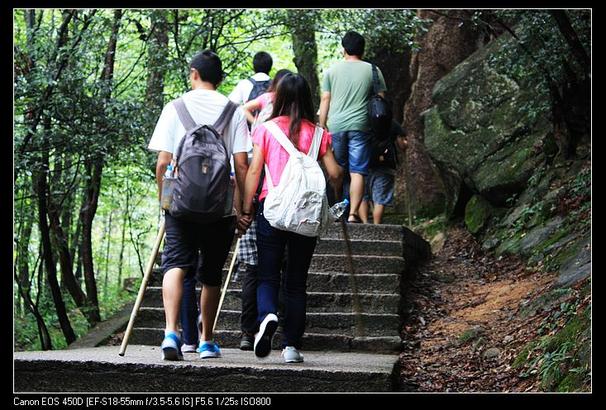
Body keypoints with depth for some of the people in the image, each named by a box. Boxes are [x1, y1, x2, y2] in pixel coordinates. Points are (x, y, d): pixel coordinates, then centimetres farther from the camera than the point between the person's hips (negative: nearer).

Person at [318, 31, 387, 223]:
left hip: (336, 126, 2)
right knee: (357, 172, -4)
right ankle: (353, 213, -12)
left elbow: (325, 101, 7)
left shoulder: (332, 71, 8)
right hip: (361, 127, -1)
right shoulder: (372, 71, 6)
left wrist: (322, 126, 14)